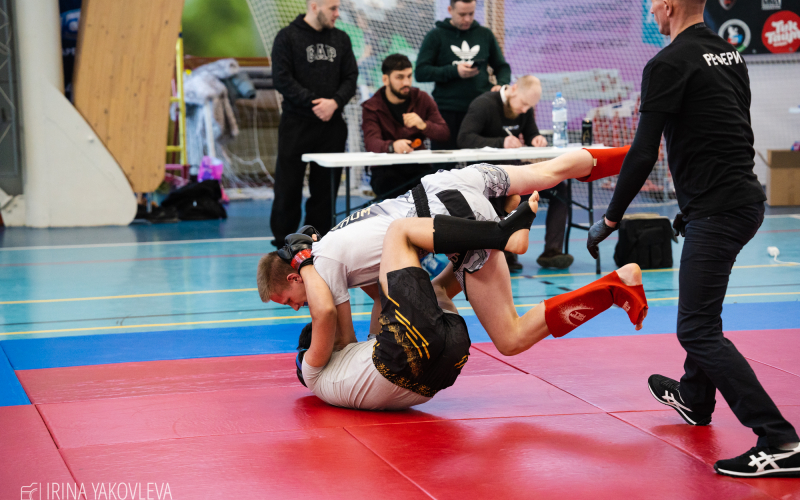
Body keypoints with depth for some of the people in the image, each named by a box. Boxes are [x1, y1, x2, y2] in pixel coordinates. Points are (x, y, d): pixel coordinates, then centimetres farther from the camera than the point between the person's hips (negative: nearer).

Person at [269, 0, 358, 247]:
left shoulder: (341, 39, 12)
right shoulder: (287, 37, -1)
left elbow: (351, 78, 8)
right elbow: (282, 79, -9)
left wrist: (334, 102, -10)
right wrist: (314, 103, -15)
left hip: (332, 125, 4)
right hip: (296, 123, -4)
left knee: (326, 186, 6)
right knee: (288, 187, -1)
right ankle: (282, 241, 9)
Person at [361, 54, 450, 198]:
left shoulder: (422, 99, 9)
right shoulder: (372, 107, -1)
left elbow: (444, 133, 2)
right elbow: (371, 142, -19)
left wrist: (423, 125, -21)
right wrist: (392, 146, -43)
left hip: (418, 166, 3)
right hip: (386, 169, -3)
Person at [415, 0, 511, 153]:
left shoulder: (485, 34, 15)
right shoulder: (436, 36, 6)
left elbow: (502, 67, 20)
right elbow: (420, 72, -2)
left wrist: (501, 84, -2)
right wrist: (454, 71, -12)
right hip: (447, 112, -2)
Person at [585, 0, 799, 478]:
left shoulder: (669, 64, -14)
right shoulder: (730, 54, 13)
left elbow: (644, 153, -16)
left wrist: (611, 219, -7)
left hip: (718, 212, -9)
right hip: (746, 199, 10)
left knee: (698, 329, -9)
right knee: (702, 307, 28)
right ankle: (695, 399, 48)